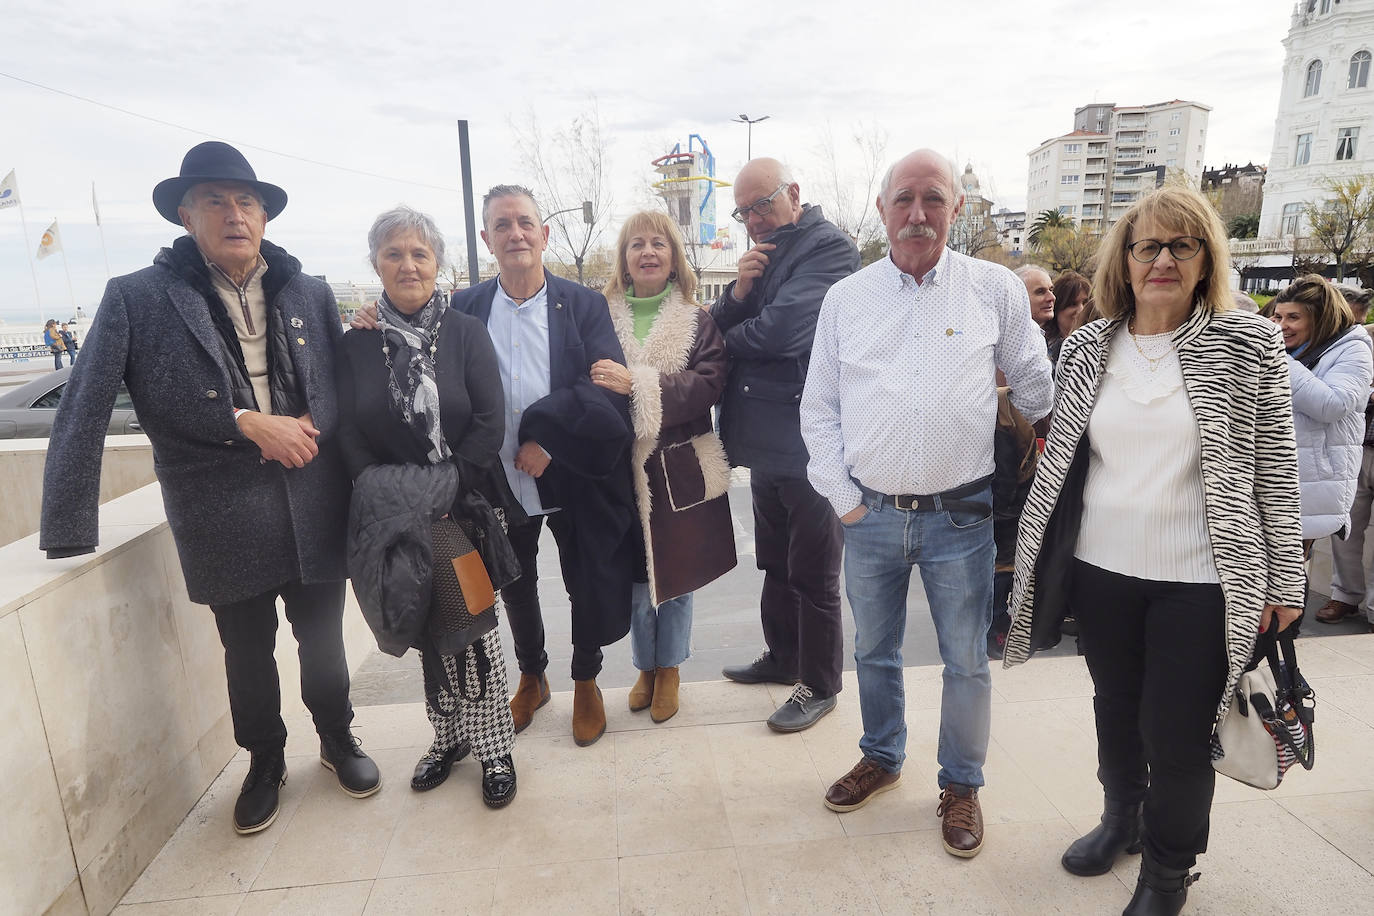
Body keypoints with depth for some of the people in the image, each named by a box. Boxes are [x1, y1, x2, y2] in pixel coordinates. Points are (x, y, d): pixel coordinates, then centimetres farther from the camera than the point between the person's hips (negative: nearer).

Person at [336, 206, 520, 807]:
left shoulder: (465, 333, -2)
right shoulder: (356, 343, 3)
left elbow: (490, 424, -8)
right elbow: (349, 434, 1)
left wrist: (445, 489, -14)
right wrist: (387, 500, -10)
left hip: (466, 507, -2)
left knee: (475, 629, 0)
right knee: (428, 630, 13)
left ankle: (492, 747, 16)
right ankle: (447, 736, 32)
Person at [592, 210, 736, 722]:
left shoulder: (697, 323, 1)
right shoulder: (603, 318, 3)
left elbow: (710, 383, -14)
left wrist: (637, 384, -22)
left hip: (681, 469, 0)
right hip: (624, 468, 1)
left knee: (677, 572, 11)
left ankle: (669, 669, 32)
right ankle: (645, 667, 34)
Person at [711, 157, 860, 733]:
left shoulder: (829, 249, -11)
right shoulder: (765, 256, 16)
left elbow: (782, 330, -24)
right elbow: (720, 329, 9)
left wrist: (732, 339, -4)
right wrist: (739, 290, -11)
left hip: (810, 444, -8)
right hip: (767, 443, 9)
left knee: (814, 576, 5)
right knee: (776, 564, 21)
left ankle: (820, 686, 22)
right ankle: (782, 657, 40)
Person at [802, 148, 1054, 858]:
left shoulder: (996, 289, 0)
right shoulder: (845, 297, 3)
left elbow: (1035, 388, 10)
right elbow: (818, 407, 4)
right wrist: (842, 497, -1)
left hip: (960, 514, -1)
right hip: (869, 513, 2)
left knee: (967, 661, 11)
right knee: (874, 651, 18)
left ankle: (961, 785, 34)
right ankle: (881, 758, 42)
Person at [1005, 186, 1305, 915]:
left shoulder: (1249, 346, -5)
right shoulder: (1084, 347, 2)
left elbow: (1276, 469, -3)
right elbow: (1058, 456, 8)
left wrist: (1283, 581, -3)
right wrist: (1038, 557, 9)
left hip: (1200, 581, -3)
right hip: (1101, 569, 3)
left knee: (1177, 732, 8)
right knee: (1116, 707, 20)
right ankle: (1121, 819, 46)